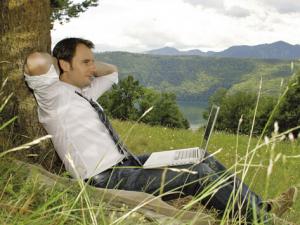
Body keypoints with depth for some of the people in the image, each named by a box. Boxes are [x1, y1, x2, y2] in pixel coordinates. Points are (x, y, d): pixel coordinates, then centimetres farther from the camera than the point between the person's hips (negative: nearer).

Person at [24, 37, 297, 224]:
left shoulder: (83, 92, 15)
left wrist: (86, 65, 17)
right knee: (199, 174, -18)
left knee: (205, 160, 3)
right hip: (109, 180, -10)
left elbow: (111, 70, 33)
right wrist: (56, 62, -9)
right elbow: (35, 62, -32)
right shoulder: (55, 96, -10)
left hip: (125, 164, 10)